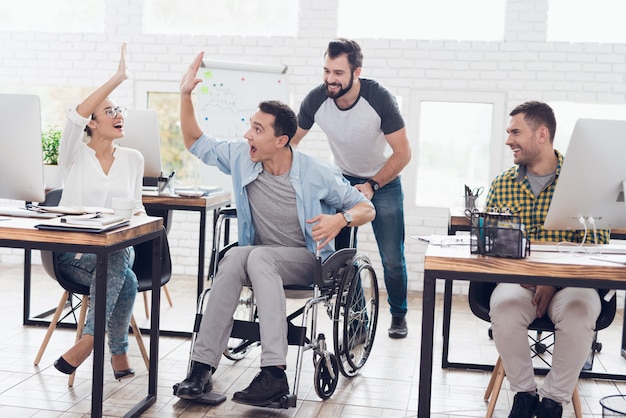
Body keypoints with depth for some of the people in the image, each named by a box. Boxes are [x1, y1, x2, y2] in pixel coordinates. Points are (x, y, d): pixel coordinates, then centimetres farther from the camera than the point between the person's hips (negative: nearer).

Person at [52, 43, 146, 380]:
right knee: (126, 278, -33)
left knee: (122, 259, -36)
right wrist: (118, 78, -21)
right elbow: (75, 115, -19)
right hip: (74, 251, -3)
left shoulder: (133, 159, 12)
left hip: (116, 249, 3)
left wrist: (137, 218, -7)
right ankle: (119, 352, -24)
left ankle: (89, 339, -32)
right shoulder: (74, 155, 1)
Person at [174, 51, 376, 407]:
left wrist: (340, 219, -28)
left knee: (257, 256, -36)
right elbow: (196, 143, 12)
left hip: (307, 261, -3)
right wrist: (186, 95, -1)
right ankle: (203, 368, -34)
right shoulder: (241, 158, -1)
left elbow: (367, 209, -5)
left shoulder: (317, 174, -12)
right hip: (260, 259, 4)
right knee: (235, 259, -33)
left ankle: (274, 371, -45)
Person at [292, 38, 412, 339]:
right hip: (343, 179, 3)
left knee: (392, 257, -4)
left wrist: (372, 185, -30)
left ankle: (398, 314, 19)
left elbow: (403, 153, -21)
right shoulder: (316, 100, -19)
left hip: (384, 182, -2)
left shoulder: (379, 99, -27)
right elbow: (290, 142, -5)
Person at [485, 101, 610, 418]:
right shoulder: (502, 184, 10)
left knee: (578, 312, -34)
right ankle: (524, 392, -7)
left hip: (568, 280, -2)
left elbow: (596, 242, -4)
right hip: (516, 278, 2)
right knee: (504, 308, -31)